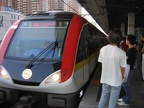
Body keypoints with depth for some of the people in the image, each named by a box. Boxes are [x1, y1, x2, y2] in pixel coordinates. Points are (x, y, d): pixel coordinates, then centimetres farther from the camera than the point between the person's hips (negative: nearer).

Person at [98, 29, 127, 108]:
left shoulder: (103, 49, -8)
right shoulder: (122, 53, -20)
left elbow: (101, 62, 1)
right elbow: (122, 68, -11)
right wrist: (122, 76, 10)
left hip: (105, 78, 4)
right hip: (116, 81, -4)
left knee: (103, 98, 23)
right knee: (113, 101, 12)